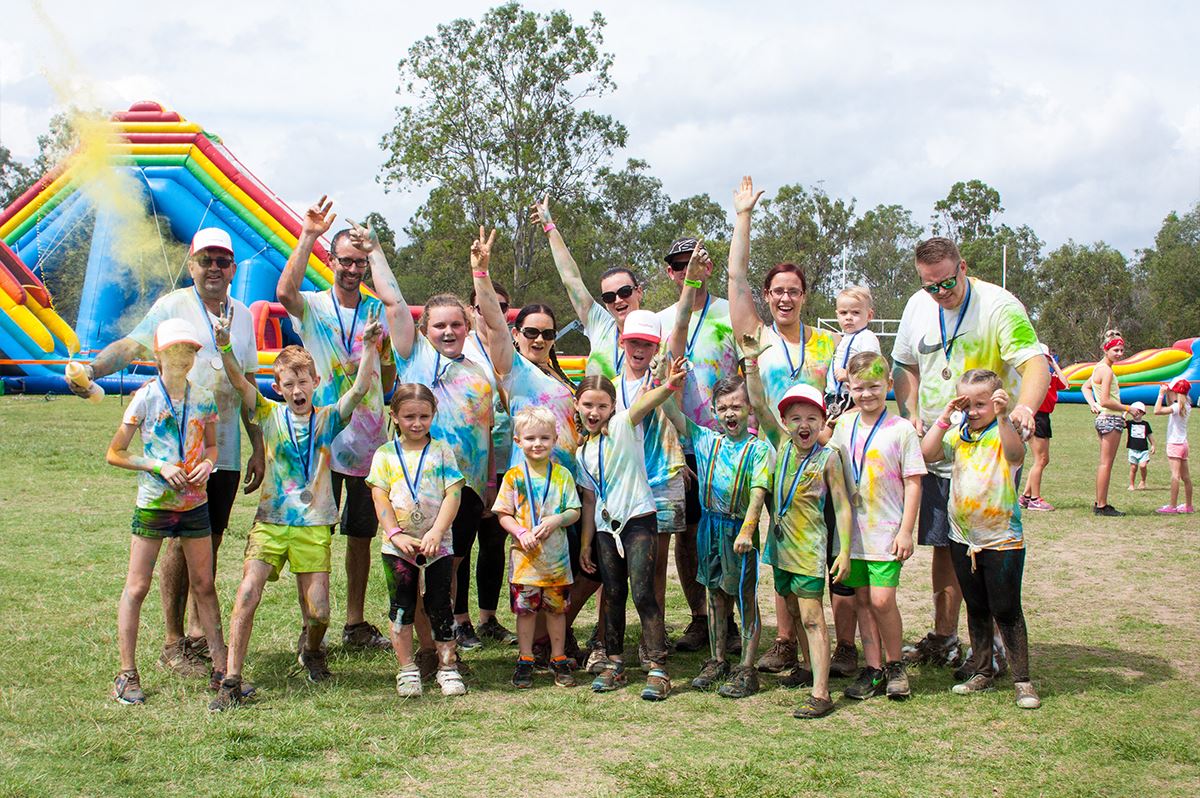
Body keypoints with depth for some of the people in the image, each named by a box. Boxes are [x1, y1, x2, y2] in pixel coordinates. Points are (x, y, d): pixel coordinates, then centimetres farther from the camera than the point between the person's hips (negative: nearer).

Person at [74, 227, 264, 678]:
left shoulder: (243, 316, 13)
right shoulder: (172, 307, -2)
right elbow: (131, 345, -15)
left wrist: (258, 449, 15)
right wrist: (91, 368, -35)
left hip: (226, 452, 5)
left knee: (210, 542, 9)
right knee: (181, 542, -2)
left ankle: (198, 634, 21)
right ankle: (173, 644, 7)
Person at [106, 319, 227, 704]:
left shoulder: (203, 399, 3)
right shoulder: (146, 398, -8)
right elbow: (114, 454, -5)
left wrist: (207, 464, -6)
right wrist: (159, 467, -16)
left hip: (195, 502, 4)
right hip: (153, 503, -3)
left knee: (204, 585, 10)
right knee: (136, 587, -1)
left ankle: (221, 667, 17)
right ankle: (127, 675, 7)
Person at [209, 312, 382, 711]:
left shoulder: (328, 419, 4)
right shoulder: (270, 414, 4)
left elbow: (360, 389, -10)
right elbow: (239, 382, -10)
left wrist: (370, 347, -25)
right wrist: (224, 346, -27)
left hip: (314, 524, 0)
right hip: (270, 520, 0)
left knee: (317, 612, -2)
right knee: (247, 595, -15)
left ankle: (311, 651, 34)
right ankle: (231, 681, -7)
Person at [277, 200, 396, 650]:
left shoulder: (379, 312, 10)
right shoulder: (313, 307, -1)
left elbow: (390, 368, 11)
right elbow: (284, 292, -24)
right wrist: (308, 236, -28)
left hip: (368, 441, 3)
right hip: (322, 440, -3)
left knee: (361, 536, 11)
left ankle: (356, 624, 22)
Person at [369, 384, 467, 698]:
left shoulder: (442, 450, 3)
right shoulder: (385, 454, 4)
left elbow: (453, 495, -4)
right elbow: (380, 498, -3)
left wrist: (436, 533, -16)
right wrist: (396, 535, -16)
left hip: (438, 545, 0)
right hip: (398, 546, 0)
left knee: (440, 607, 4)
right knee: (401, 609, 4)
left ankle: (448, 667, 14)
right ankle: (407, 670, 14)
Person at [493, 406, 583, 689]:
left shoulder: (562, 475, 2)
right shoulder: (514, 476, -1)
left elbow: (574, 512, 2)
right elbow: (503, 514, -2)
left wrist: (555, 520, -17)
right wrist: (521, 533, -18)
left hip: (557, 556, 1)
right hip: (524, 557, -1)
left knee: (557, 608, 9)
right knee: (525, 609, 5)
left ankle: (559, 659, 21)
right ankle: (525, 660, 17)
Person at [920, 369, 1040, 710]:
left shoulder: (1004, 432, -11)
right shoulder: (959, 435, 5)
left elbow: (1016, 454, -33)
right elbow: (927, 454, -7)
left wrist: (1002, 416, -45)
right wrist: (945, 417, -12)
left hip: (1002, 539, -5)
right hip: (962, 538, 5)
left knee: (1006, 610, -1)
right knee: (976, 608, 16)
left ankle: (1022, 679, 8)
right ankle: (982, 672, 27)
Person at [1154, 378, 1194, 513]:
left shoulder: (1178, 406, -16)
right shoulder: (1186, 406, 11)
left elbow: (1157, 411, -26)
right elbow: (1169, 405, 30)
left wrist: (1161, 394, -17)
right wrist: (1166, 394, 17)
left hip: (1175, 444, -9)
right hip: (1183, 443, 9)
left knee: (1175, 475, -13)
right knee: (1185, 476, 12)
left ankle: (1172, 506, -17)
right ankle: (1188, 505, 18)